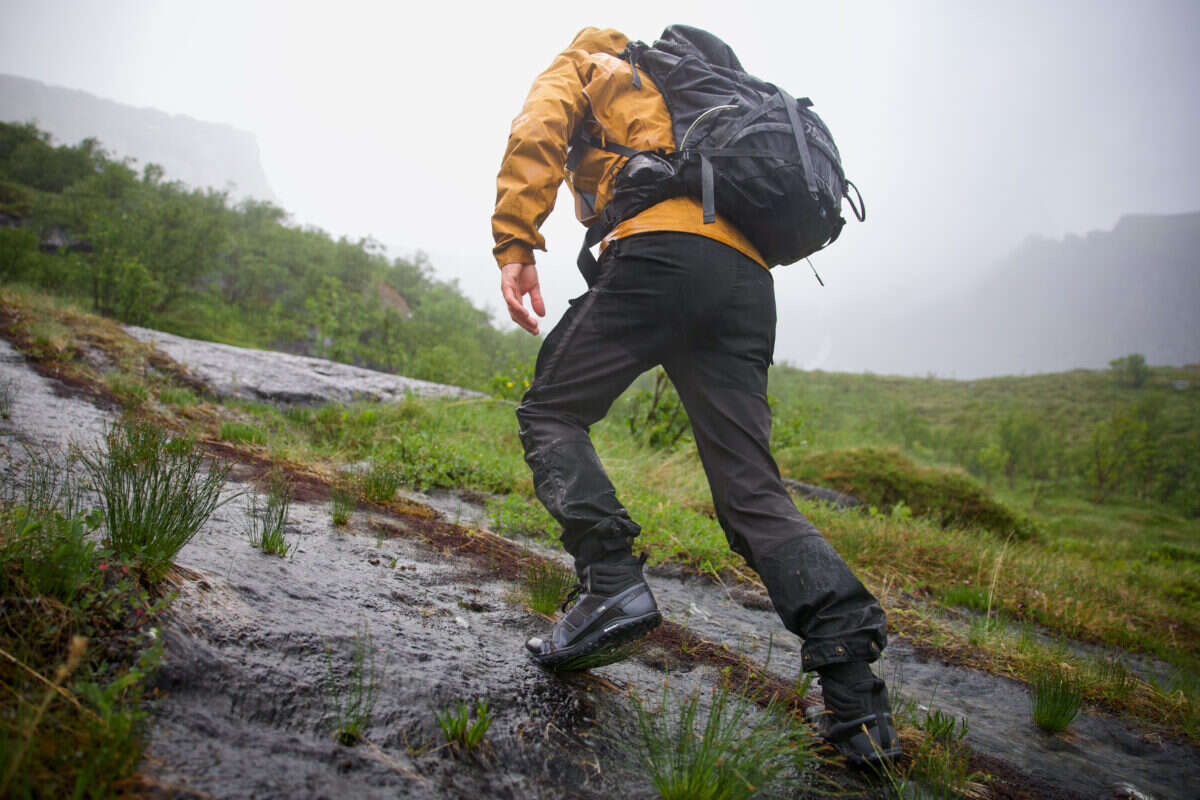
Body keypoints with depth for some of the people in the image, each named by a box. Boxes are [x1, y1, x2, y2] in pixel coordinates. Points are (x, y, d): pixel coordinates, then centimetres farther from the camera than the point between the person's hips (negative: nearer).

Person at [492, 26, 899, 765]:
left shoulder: (582, 67, 26)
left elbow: (537, 131, 3)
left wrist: (516, 247, -6)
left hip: (659, 254, -6)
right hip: (748, 279, 6)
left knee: (551, 412, 9)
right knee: (754, 491, 1)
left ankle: (613, 585, -10)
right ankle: (856, 694, -9)